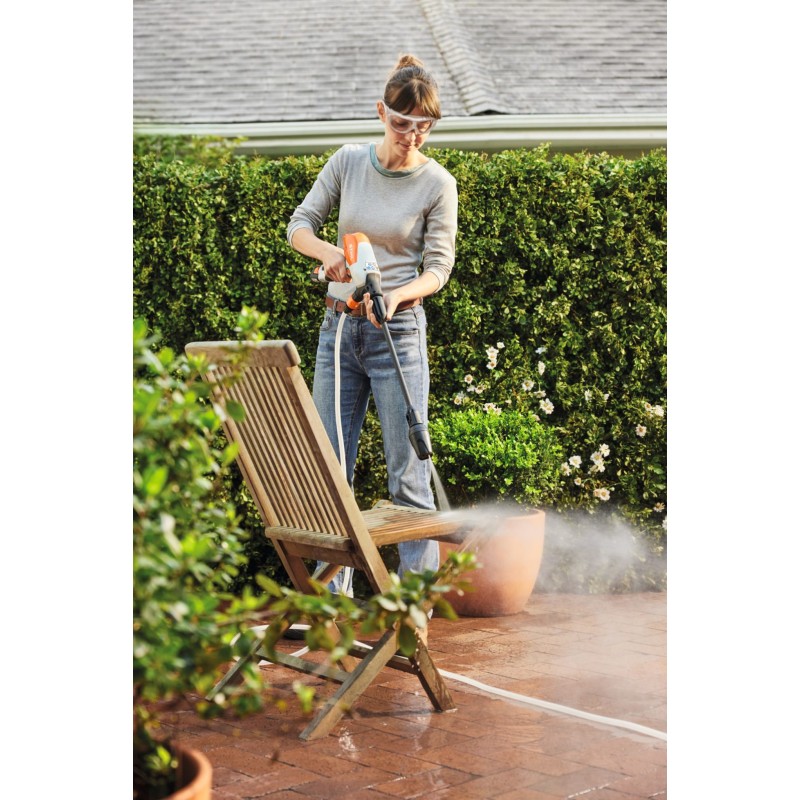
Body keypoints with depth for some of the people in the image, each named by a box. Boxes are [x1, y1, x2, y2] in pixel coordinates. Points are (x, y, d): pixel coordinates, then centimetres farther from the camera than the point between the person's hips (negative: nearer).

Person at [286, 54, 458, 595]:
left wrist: (395, 295, -24)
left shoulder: (437, 184, -5)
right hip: (338, 327, 4)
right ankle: (333, 595, 17)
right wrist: (328, 251, -14)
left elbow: (439, 266, -5)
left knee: (408, 474, -4)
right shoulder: (348, 162, 3)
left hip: (398, 331, -4)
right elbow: (300, 224, 8)